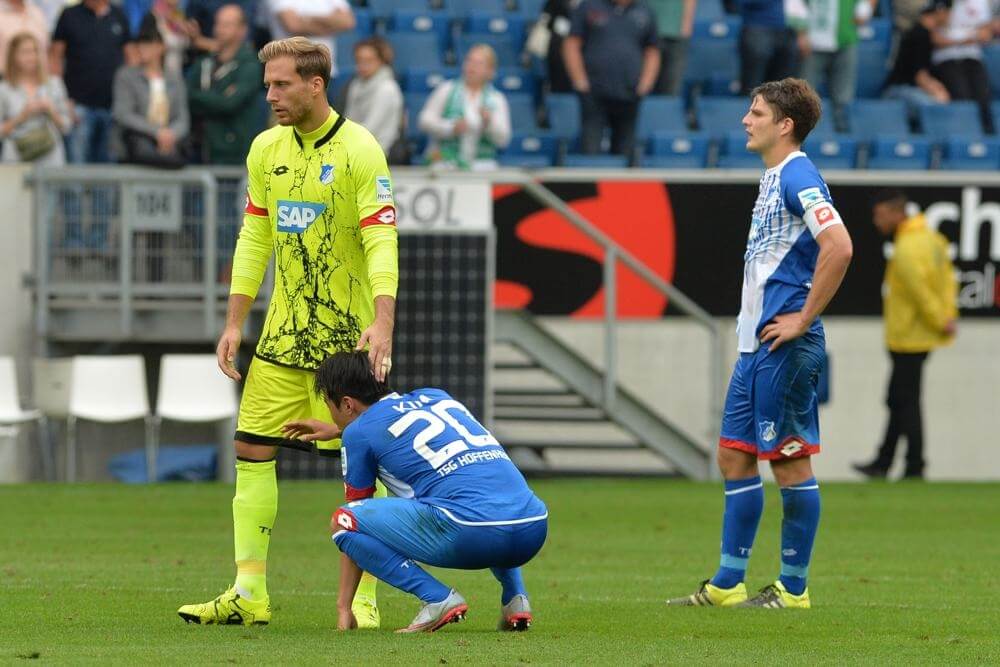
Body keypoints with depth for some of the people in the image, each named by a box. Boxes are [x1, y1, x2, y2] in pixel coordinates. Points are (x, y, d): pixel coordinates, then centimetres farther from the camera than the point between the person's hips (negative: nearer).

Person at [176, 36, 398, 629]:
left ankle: (364, 600, 0)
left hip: (347, 334, -6)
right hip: (284, 332, 6)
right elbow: (254, 239, 14)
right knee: (253, 450, 1)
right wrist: (235, 323, 10)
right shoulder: (266, 149, 8)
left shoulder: (360, 151, -11)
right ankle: (249, 594, 4)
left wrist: (383, 323, -29)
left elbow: (382, 241, -17)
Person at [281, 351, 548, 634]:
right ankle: (515, 596, 20)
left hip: (469, 534, -7)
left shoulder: (360, 431, 11)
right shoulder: (435, 396, 27)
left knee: (343, 520, 4)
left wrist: (343, 606, 25)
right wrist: (336, 431, 64)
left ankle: (438, 599, -6)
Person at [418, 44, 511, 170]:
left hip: (480, 164, 1)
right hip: (445, 162, -1)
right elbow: (425, 121, 1)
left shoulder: (497, 99, 11)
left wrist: (489, 123, -19)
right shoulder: (446, 90, 10)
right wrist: (451, 128, -15)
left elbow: (503, 140, 1)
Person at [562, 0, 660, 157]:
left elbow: (652, 52, 18)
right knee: (590, 150, -10)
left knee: (625, 152, 4)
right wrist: (580, 81, -7)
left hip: (629, 96, 3)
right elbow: (571, 45, 3)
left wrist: (645, 84, 4)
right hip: (594, 95, -2)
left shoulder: (644, 13, 11)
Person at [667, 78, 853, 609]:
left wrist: (802, 319, -20)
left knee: (790, 461, -3)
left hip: (784, 346, -10)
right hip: (758, 343, 10)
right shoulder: (773, 178, 16)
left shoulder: (798, 178, -14)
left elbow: (839, 248, -26)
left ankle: (793, 588, 3)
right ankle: (727, 585, 15)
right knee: (734, 456, 11)